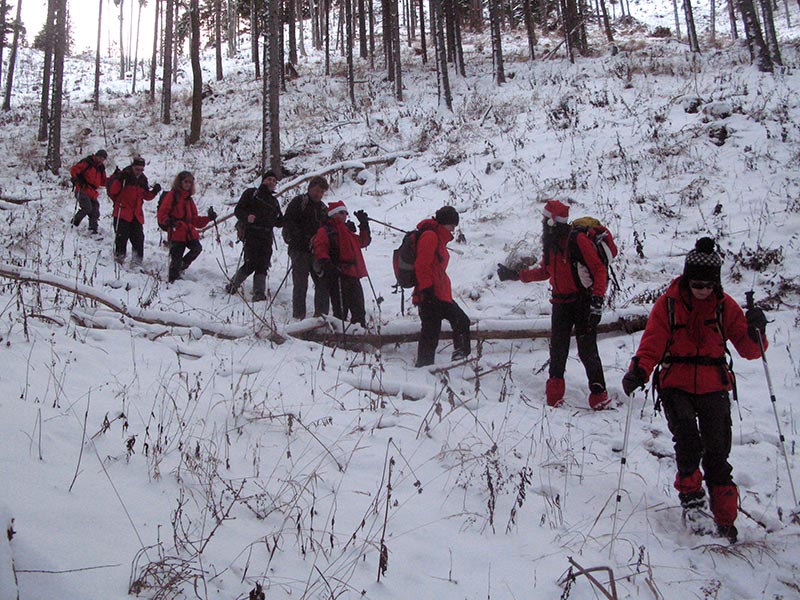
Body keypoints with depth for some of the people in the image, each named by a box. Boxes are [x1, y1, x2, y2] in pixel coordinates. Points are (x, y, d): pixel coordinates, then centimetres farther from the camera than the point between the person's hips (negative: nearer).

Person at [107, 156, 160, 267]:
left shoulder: (143, 179, 12)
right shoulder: (125, 176, -5)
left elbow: (146, 196, 18)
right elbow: (112, 191, -11)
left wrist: (154, 191, 1)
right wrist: (117, 179, -24)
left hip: (137, 214, 5)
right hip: (122, 212, -5)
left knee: (138, 237, 2)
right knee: (122, 236, -9)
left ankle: (137, 259, 10)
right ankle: (119, 256, 2)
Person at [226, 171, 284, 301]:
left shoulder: (274, 201, 25)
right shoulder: (251, 193, 9)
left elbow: (279, 222, 23)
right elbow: (238, 210, 1)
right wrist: (247, 217, -20)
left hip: (266, 237, 5)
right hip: (251, 233, -5)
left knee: (262, 266, -6)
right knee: (251, 263, -12)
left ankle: (259, 294, -9)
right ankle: (232, 285, 8)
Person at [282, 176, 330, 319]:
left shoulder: (323, 208, 19)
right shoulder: (298, 202, -1)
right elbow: (288, 222, -9)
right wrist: (303, 239, -18)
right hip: (300, 250, -6)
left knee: (323, 283, 3)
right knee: (300, 284, -5)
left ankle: (321, 314, 11)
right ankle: (298, 316, 1)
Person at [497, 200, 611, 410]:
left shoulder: (578, 240, -15)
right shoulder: (550, 243, 8)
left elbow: (599, 269, -16)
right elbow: (544, 272, 21)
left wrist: (597, 299, -24)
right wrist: (516, 275, 17)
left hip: (583, 301, -6)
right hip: (561, 303, 7)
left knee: (587, 350, -5)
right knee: (557, 349, 6)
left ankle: (599, 393, 7)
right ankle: (554, 395, 14)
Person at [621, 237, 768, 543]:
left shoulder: (725, 306, 3)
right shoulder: (669, 303, -1)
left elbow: (748, 350, 2)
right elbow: (653, 343, -6)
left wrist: (755, 332, -20)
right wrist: (639, 371, -25)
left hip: (713, 387, 1)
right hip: (676, 385, -1)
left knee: (717, 452, -1)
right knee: (688, 441, -21)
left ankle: (725, 519, 12)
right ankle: (690, 493, 5)